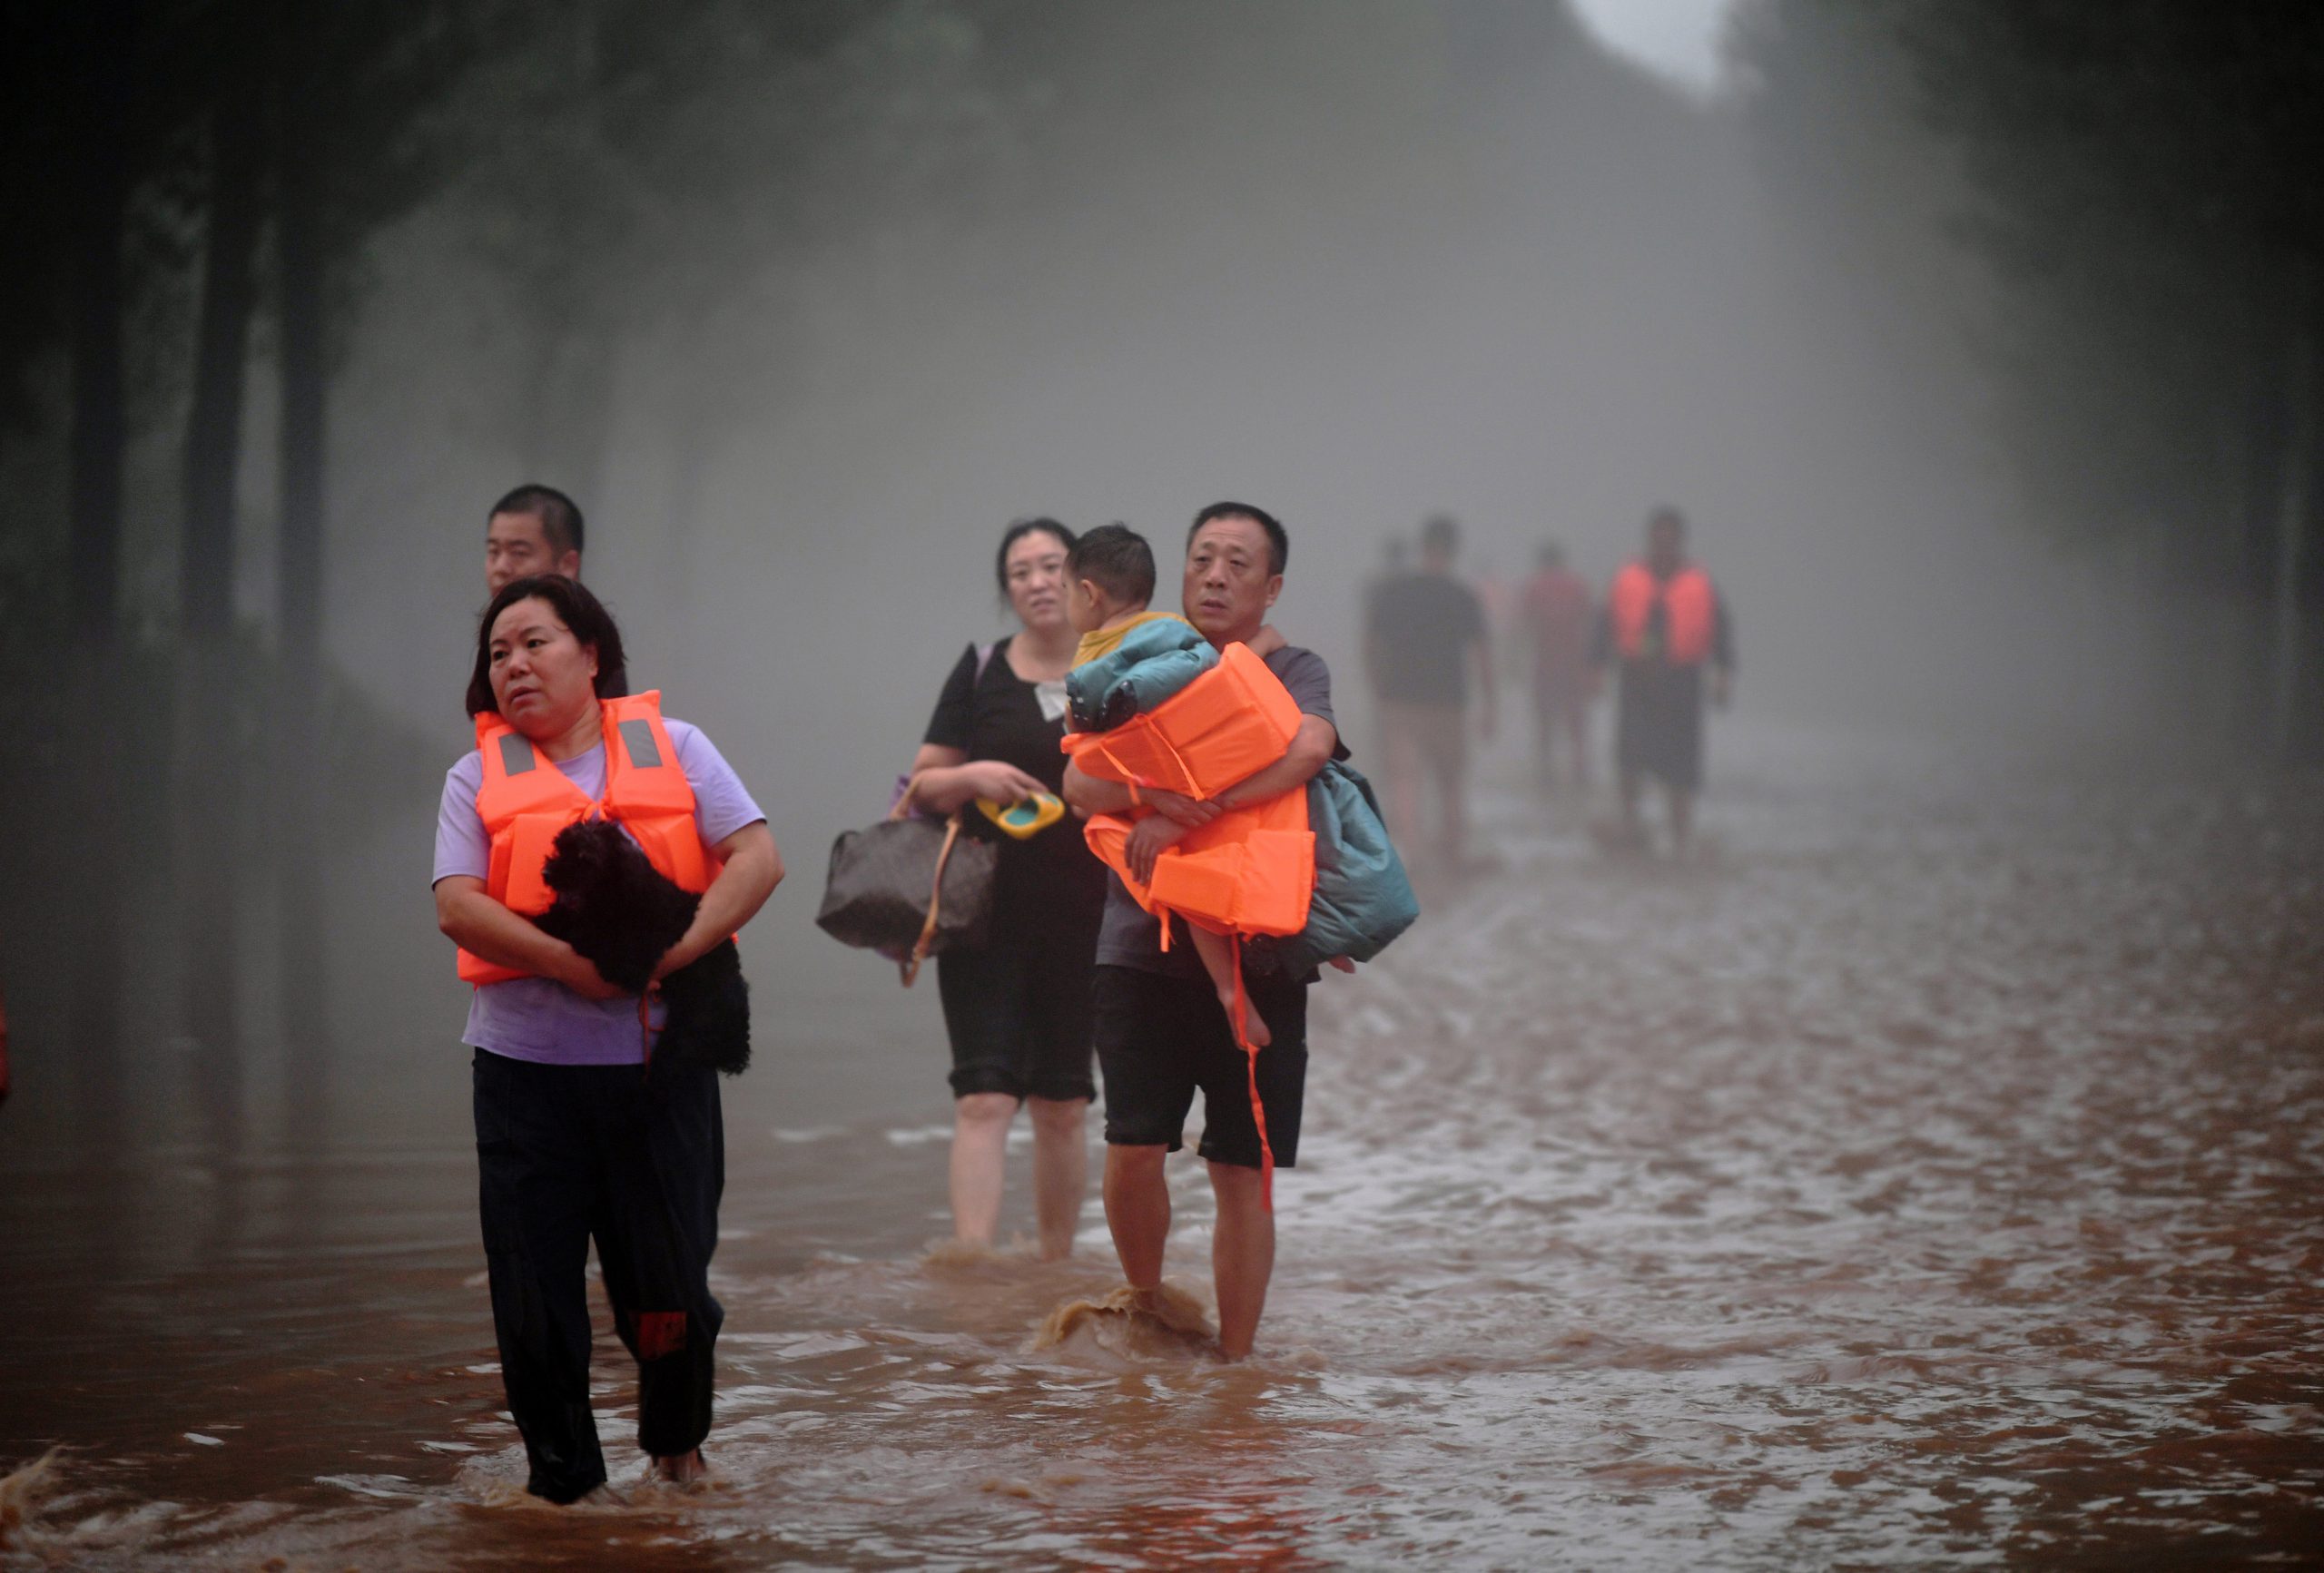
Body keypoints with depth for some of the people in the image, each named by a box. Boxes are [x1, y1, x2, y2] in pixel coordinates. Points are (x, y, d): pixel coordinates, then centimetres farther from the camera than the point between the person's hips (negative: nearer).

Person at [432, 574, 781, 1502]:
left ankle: (676, 1443, 31)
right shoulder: (479, 777, 7)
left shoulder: (672, 747, 7)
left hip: (660, 1055, 0)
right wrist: (574, 964, -19)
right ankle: (562, 1477, 15)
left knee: (669, 1278, 5)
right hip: (526, 1065, 0)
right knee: (534, 1285, 0)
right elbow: (458, 906, -7)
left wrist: (676, 948, -18)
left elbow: (757, 859, -4)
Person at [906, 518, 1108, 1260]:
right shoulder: (980, 672, 5)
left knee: (1062, 1105, 9)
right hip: (988, 913, -1)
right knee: (984, 1096, -12)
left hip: (1084, 916, 1)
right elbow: (923, 784, 5)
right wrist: (974, 776, -13)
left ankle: (1056, 1271, 20)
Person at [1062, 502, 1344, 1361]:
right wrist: (1146, 795, -24)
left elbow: (1308, 747, -18)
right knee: (1133, 1147, -8)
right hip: (1143, 946, 1)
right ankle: (1148, 1307, 18)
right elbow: (1079, 782, -2)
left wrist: (1184, 815, -24)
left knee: (1241, 1174, 0)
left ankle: (1232, 1362, 10)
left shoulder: (1295, 672, 5)